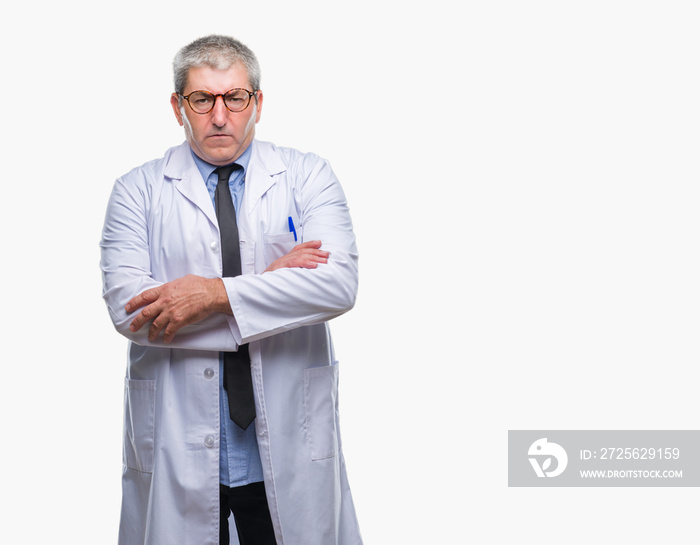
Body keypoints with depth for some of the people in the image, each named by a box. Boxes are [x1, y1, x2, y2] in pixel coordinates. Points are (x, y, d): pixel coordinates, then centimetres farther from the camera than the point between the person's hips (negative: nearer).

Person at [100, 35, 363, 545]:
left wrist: (218, 293, -20)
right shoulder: (138, 190, 2)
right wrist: (265, 283, -14)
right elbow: (128, 306, -12)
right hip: (176, 450, 0)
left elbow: (338, 283, -13)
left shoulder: (307, 176, 2)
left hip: (289, 449, 0)